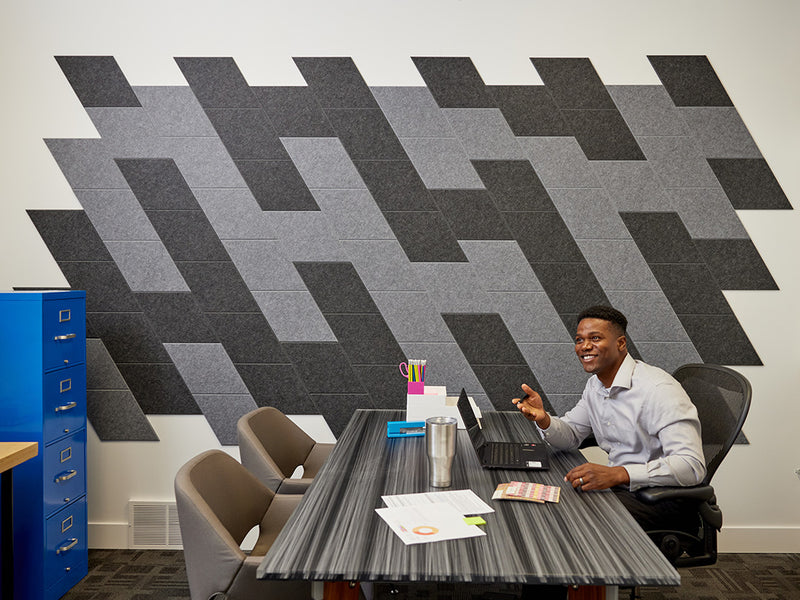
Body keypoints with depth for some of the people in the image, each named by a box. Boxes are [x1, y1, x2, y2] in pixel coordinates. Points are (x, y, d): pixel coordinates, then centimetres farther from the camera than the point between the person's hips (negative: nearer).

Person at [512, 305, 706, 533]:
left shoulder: (657, 390, -21)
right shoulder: (595, 385, 8)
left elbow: (692, 465, -29)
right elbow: (571, 434, 18)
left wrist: (617, 474, -39)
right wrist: (543, 418, -6)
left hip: (665, 501, -8)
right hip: (623, 488, 8)